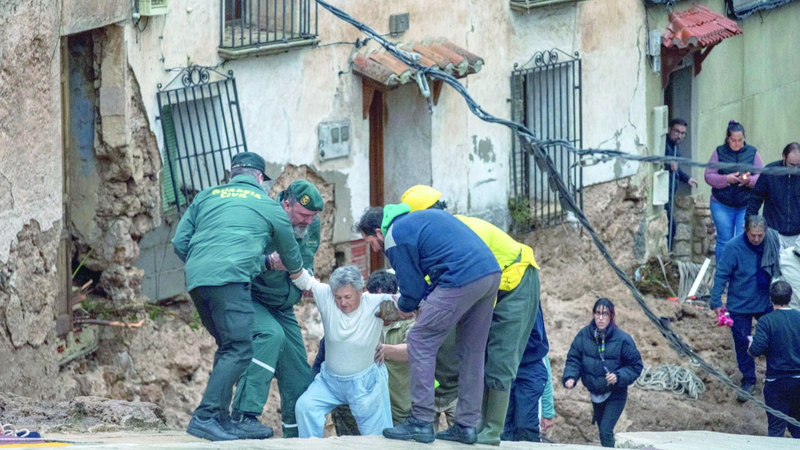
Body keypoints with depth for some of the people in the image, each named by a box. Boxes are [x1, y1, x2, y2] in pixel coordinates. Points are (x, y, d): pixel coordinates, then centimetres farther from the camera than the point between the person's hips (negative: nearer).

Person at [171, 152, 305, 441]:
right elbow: (291, 255, 31)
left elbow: (179, 243, 18)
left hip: (196, 279, 6)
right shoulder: (269, 206, 17)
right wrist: (297, 272, 53)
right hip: (230, 278, -6)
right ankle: (205, 417, -21)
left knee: (227, 348, 17)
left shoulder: (206, 197, 24)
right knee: (239, 350, -8)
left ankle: (221, 419, 13)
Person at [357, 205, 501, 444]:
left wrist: (402, 306, 28)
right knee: (472, 352, 16)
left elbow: (412, 290, 6)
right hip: (491, 273, 9)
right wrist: (425, 301, 31)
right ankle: (466, 425, 18)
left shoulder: (395, 238, 2)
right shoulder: (419, 217, 29)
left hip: (462, 279, -9)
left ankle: (421, 422, 1)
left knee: (420, 341, 1)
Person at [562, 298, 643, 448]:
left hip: (615, 396, -4)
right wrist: (570, 377, -19)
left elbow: (636, 366, -9)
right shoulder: (584, 335, -8)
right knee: (604, 431, 18)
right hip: (595, 394, 4)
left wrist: (618, 377, -25)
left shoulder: (622, 339, -16)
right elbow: (573, 359, -1)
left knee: (606, 431, -17)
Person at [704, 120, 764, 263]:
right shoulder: (719, 152, 1)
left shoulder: (752, 152, 4)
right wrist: (727, 179, -18)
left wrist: (749, 180, -19)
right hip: (722, 205, 0)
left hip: (746, 205, 0)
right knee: (724, 241, 4)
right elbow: (709, 176, -2)